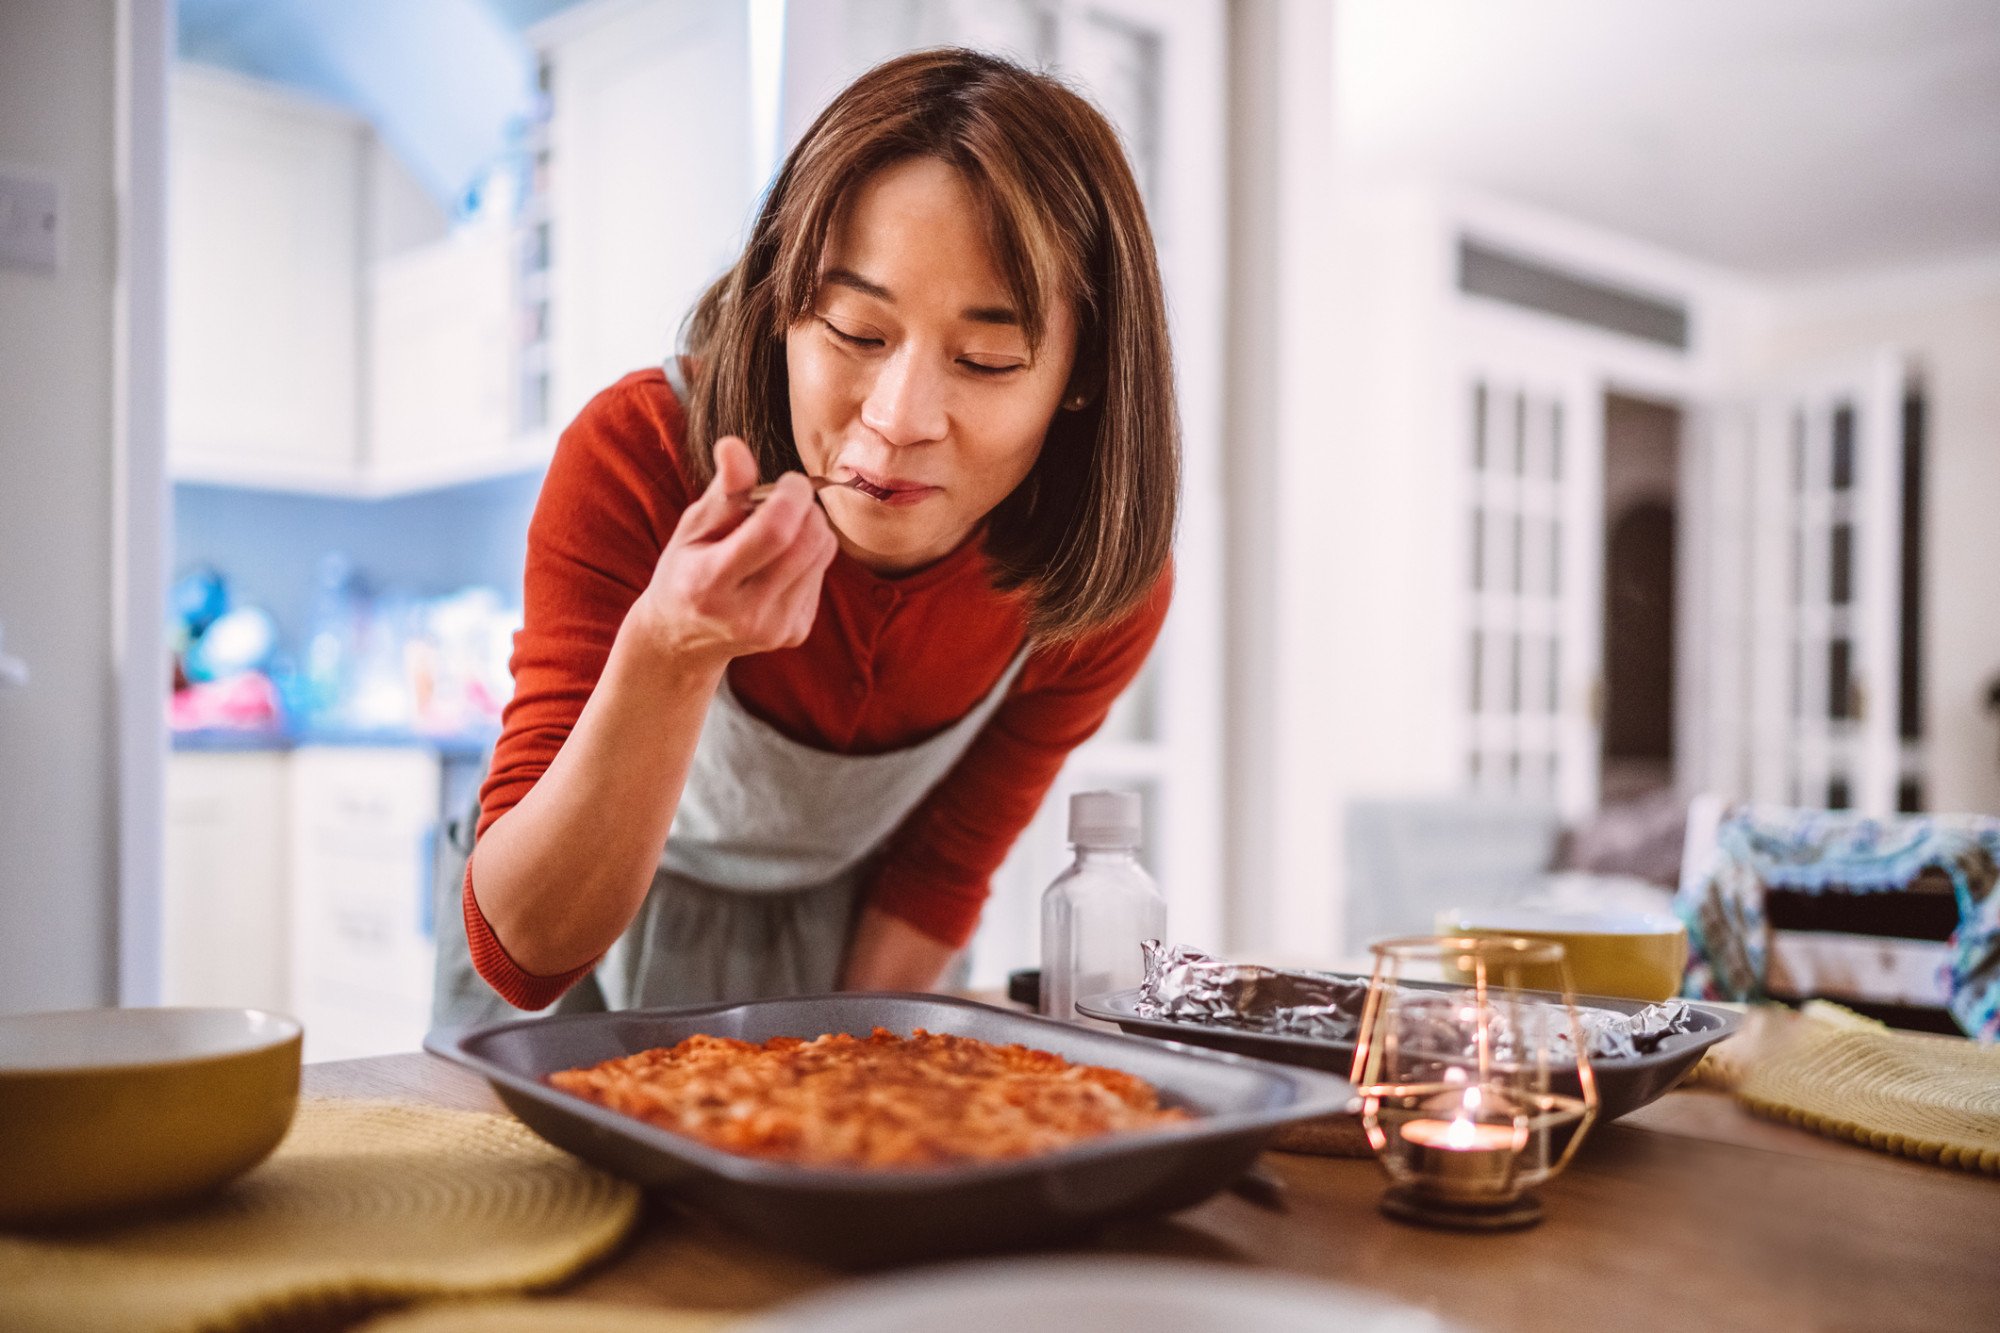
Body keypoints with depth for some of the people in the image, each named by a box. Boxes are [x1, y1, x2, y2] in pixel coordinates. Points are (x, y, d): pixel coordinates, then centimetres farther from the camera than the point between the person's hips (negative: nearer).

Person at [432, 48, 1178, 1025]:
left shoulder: (1105, 583, -24)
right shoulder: (633, 458, -31)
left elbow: (940, 872, -8)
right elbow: (525, 952, -34)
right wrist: (667, 655, -48)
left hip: (840, 949, 2)